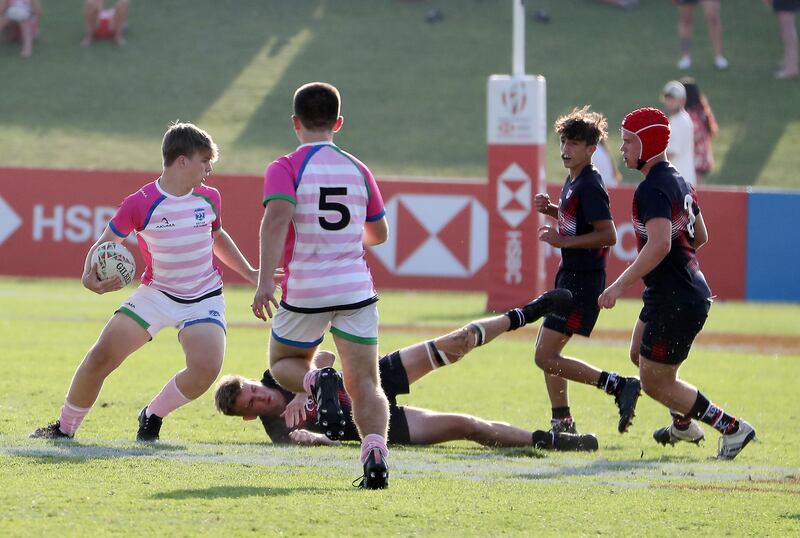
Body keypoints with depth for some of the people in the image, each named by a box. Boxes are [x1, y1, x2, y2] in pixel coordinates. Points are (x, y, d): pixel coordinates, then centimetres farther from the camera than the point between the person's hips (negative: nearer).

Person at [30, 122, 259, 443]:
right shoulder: (140, 205, -14)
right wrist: (90, 277, -26)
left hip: (204, 299, 2)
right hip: (156, 293, -2)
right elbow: (103, 245, -6)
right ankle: (65, 426, 10)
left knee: (206, 367, -25)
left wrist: (250, 273, 20)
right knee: (101, 357, -13)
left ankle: (153, 416, 2)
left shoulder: (209, 199, -1)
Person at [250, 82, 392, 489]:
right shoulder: (358, 170, 10)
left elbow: (276, 218, -21)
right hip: (356, 287, 2)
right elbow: (379, 234, 20)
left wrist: (265, 280, -25)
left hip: (304, 291, -2)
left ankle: (316, 382, -12)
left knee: (284, 364, 22)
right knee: (365, 387, 2)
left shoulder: (285, 169, -3)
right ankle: (375, 450, -25)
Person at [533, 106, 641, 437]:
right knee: (546, 351, 18)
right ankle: (562, 422, 24)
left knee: (546, 357, -13)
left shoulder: (589, 186, -18)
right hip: (569, 275, 10)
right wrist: (551, 209, 11)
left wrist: (564, 241, -25)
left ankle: (620, 386, -14)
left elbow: (608, 234, -24)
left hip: (583, 280, -10)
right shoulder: (573, 180, 12)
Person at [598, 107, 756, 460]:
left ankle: (732, 428, 2)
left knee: (655, 383, -1)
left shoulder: (653, 189, -21)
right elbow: (700, 236, 21)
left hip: (675, 302, -10)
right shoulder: (679, 182, 11)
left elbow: (661, 244, -34)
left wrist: (620, 285, -34)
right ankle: (684, 424, 43)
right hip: (691, 291, 10)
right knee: (640, 356, 28)